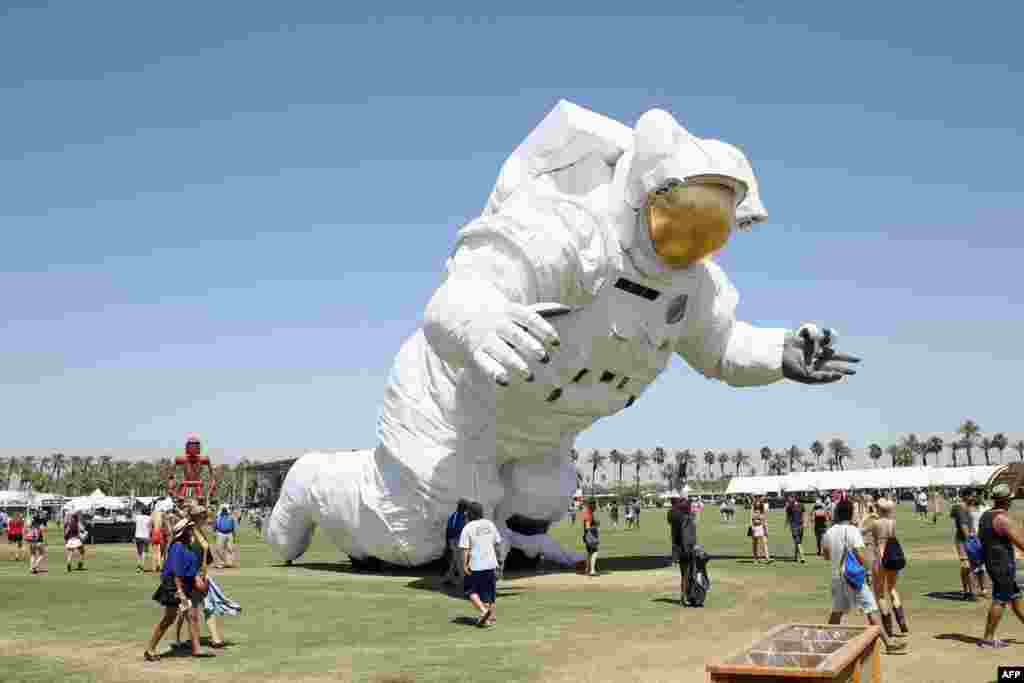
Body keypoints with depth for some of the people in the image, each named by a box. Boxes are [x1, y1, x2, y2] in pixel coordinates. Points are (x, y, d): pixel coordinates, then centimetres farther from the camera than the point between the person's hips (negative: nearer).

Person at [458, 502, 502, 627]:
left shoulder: (468, 528, -9)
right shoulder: (490, 524, 5)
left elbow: (465, 548, -14)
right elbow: (497, 544, 9)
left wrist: (465, 565, -13)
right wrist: (497, 558, 19)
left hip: (475, 565, -4)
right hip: (490, 563, 4)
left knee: (472, 591, 9)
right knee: (489, 591, 14)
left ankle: (483, 610, -11)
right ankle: (490, 617, 17)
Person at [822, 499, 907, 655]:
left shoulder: (828, 533, 4)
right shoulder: (852, 531, -14)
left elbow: (826, 555, 15)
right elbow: (860, 556, -20)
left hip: (836, 577, 6)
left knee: (836, 611, 19)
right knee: (871, 610, -2)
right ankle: (889, 643, -1)